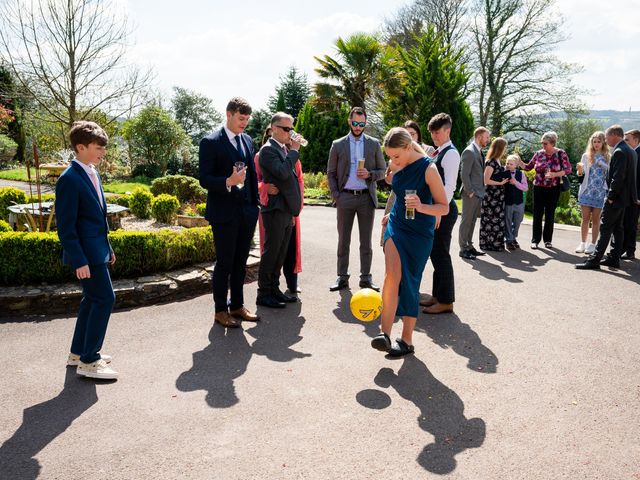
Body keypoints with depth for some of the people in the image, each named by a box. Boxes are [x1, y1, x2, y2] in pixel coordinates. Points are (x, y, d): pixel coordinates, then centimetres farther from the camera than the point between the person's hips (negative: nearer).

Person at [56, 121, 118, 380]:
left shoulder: (92, 173, 10)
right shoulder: (70, 179, -18)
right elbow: (65, 226, -19)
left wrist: (107, 247, 19)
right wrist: (79, 261, -20)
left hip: (97, 249, 9)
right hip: (86, 252, -9)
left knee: (92, 299, 16)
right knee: (105, 298, -7)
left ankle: (78, 352, 29)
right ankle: (88, 361, 3)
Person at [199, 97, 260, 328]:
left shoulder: (247, 140, 12)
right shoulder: (211, 142, -8)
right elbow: (205, 179, -12)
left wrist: (256, 203, 12)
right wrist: (228, 181, -28)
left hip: (247, 211, 6)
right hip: (224, 213, -6)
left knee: (240, 263, 14)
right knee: (224, 263, 2)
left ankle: (237, 306, 26)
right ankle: (220, 310, 15)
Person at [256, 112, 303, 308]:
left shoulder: (285, 149, 16)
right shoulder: (268, 149, -11)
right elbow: (282, 172, -26)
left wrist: (293, 210, 20)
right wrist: (294, 150, -16)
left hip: (286, 210, 9)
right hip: (275, 210, -8)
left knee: (280, 254, 13)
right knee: (270, 253, -2)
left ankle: (274, 289, 23)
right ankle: (263, 294, 7)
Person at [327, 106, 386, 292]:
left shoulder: (374, 144, 7)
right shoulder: (338, 145, 6)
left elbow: (382, 171, 9)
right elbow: (331, 173, 7)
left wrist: (369, 174, -11)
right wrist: (335, 196, -3)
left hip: (366, 197, 0)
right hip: (345, 198, 0)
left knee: (366, 241, 4)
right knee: (343, 240, 4)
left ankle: (366, 278, 11)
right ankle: (342, 277, 11)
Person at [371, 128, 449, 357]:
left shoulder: (428, 169, -15)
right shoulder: (399, 167, 1)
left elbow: (444, 207, -13)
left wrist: (421, 207, -29)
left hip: (420, 232, -4)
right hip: (396, 226, 4)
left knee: (408, 283, 1)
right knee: (392, 275, -18)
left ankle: (407, 339, 14)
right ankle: (385, 332, -17)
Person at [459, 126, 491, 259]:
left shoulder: (479, 152, 15)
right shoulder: (469, 151, -13)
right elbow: (464, 174, -18)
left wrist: (481, 191, 12)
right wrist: (470, 192, -18)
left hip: (478, 193, 9)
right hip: (471, 194, -9)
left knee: (472, 221, 14)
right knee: (466, 221, -2)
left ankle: (469, 246, 21)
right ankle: (463, 249, 4)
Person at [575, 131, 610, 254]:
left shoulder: (608, 157, 3)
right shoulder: (586, 156, 5)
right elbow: (582, 176, 7)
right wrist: (580, 170, -14)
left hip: (600, 193, -1)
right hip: (587, 191, 1)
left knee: (595, 219, 3)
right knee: (585, 218, 4)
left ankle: (592, 244, 9)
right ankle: (583, 243, 11)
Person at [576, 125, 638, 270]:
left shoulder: (619, 152, -18)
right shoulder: (630, 151, 14)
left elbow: (617, 177, -23)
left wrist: (611, 196, -17)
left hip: (616, 197, -10)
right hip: (624, 196, 10)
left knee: (605, 228, -8)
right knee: (617, 228, 13)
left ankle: (594, 260, -6)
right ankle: (614, 258, 19)